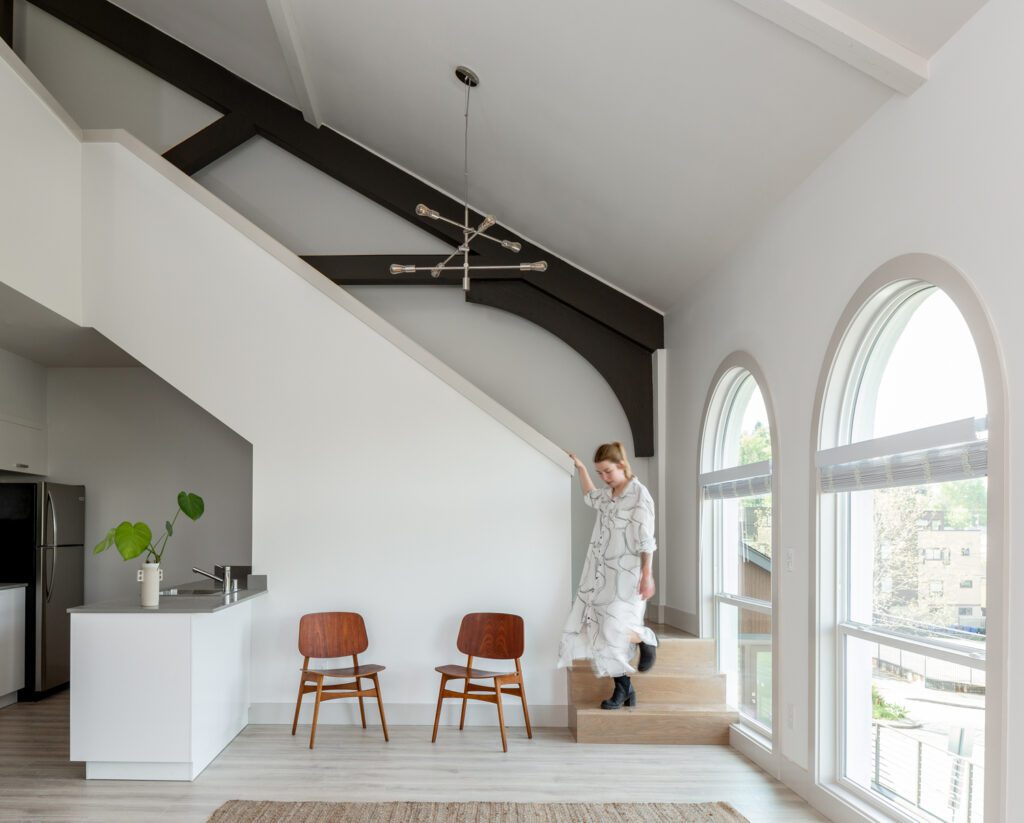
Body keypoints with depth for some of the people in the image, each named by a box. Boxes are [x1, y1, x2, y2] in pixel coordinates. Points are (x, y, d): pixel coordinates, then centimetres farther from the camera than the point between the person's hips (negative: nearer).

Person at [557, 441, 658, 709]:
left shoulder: (639, 494, -11)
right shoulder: (608, 494, 10)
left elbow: (645, 538, -14)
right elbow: (590, 497, 35)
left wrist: (647, 575, -19)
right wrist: (581, 469, 27)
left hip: (626, 574, -7)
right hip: (603, 572, 7)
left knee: (616, 629, -17)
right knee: (602, 629, 2)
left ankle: (647, 640, 16)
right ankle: (624, 689, 12)